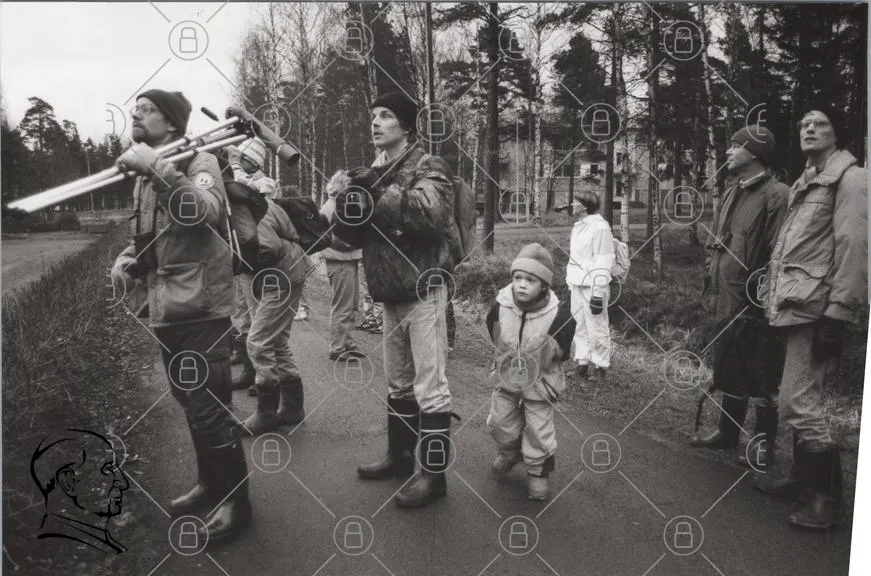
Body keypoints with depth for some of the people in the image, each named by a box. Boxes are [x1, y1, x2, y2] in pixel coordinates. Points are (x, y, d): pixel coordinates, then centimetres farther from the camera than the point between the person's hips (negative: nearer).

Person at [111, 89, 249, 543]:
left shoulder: (197, 161, -8)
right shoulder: (145, 175, 15)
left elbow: (206, 212, -28)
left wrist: (158, 169, -35)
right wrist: (127, 260, 3)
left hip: (200, 307, -8)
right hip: (166, 309, 8)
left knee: (208, 408, -4)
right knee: (190, 404, 19)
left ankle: (236, 502, 12)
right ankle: (210, 484, 36)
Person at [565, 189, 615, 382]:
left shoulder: (600, 227, -15)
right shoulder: (578, 226, 12)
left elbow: (603, 263, -18)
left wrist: (598, 294, -20)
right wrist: (570, 283, 18)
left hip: (593, 286, -8)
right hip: (577, 285, 8)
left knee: (596, 327, 2)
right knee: (580, 325, 14)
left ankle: (599, 366, 14)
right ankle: (582, 362, 24)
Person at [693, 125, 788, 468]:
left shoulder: (776, 195, -13)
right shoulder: (732, 194, 14)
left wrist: (765, 299, -20)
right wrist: (713, 287, 13)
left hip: (756, 308, -9)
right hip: (728, 304, 9)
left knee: (761, 378, 4)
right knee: (729, 372, 19)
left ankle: (764, 443, 19)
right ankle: (728, 433, 33)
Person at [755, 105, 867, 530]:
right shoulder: (805, 182, 19)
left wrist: (837, 316, -20)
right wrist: (776, 301, 15)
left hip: (815, 306, -9)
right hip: (795, 304, 9)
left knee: (797, 402, -9)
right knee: (802, 398, 15)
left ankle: (829, 498, 4)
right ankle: (804, 479, 28)